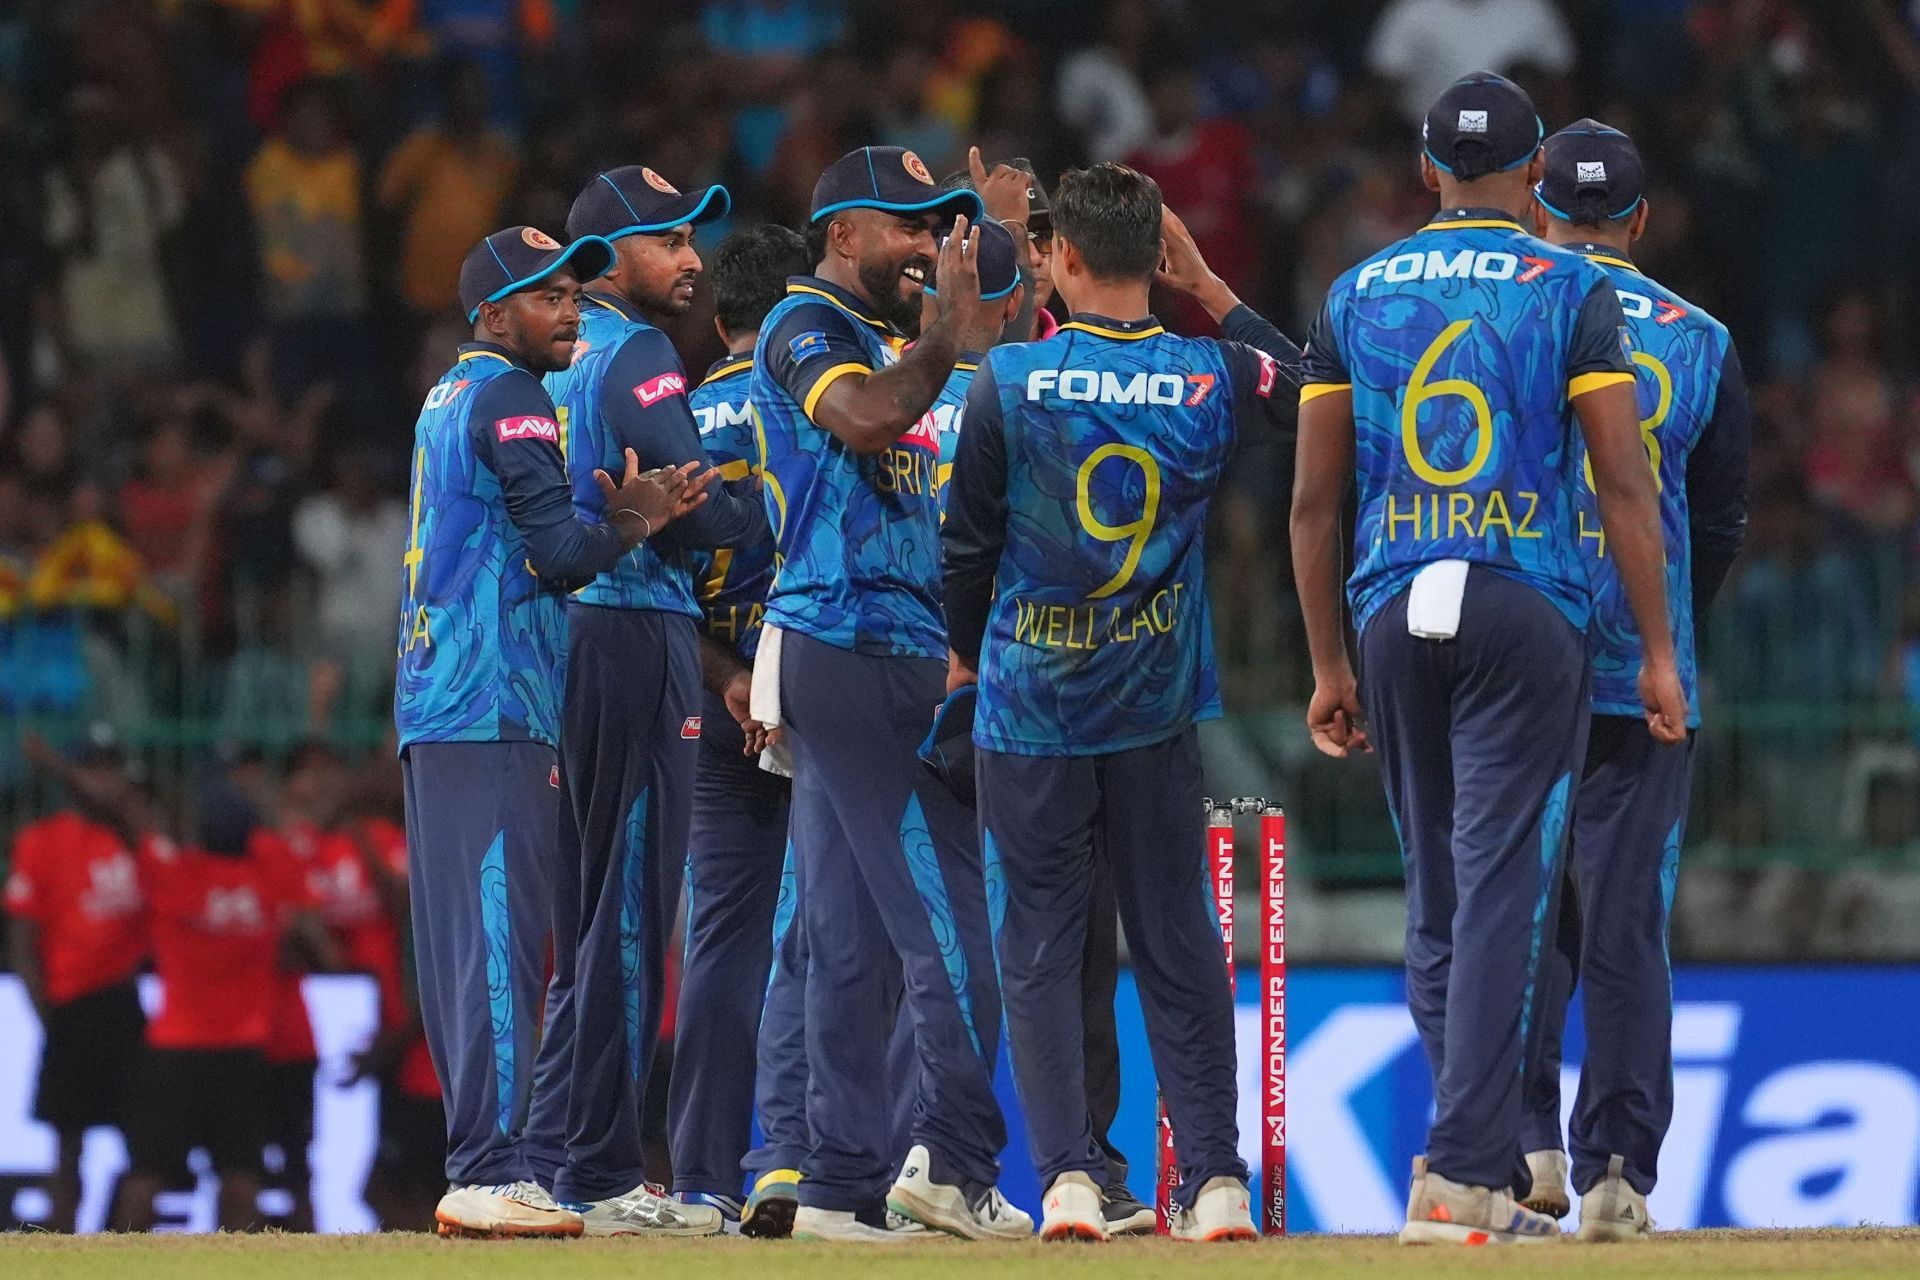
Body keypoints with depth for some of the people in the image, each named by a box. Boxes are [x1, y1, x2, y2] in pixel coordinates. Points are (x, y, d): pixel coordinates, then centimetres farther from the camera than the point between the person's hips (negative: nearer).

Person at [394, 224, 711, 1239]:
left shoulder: (448, 400, 21)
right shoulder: (510, 402, -8)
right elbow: (558, 555, -15)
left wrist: (617, 511, 7)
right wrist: (633, 524, 1)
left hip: (431, 709, 10)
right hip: (495, 707, -10)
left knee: (463, 940, 10)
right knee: (500, 932, -12)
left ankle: (475, 1166, 11)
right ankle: (489, 1174, -16)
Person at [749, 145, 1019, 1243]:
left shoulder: (885, 340, 23)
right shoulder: (807, 328, -6)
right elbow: (863, 419, -25)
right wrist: (951, 335, -15)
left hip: (897, 652, 10)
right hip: (853, 649, -10)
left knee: (854, 938, 8)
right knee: (951, 914, -14)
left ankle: (845, 1187, 9)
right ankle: (954, 1163, -16)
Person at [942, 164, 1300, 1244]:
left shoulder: (1010, 380, -11)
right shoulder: (1209, 379, -6)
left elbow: (969, 544, -2)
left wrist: (963, 653, 15)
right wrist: (1210, 291, 15)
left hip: (1031, 701, -2)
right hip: (1156, 707, 2)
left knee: (1042, 948, 4)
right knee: (1179, 944, 9)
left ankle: (1070, 1176, -6)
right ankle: (1217, 1179, 3)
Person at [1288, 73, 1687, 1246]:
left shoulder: (1358, 296, 10)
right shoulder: (1572, 292, 0)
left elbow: (1314, 502, 10)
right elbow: (1627, 488, -5)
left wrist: (1329, 665, 16)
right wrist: (1660, 653, 0)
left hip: (1395, 617, 4)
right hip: (1527, 612, -3)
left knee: (1440, 902, 12)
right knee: (1501, 892, -6)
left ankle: (1494, 1163, 15)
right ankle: (1461, 1176, -14)